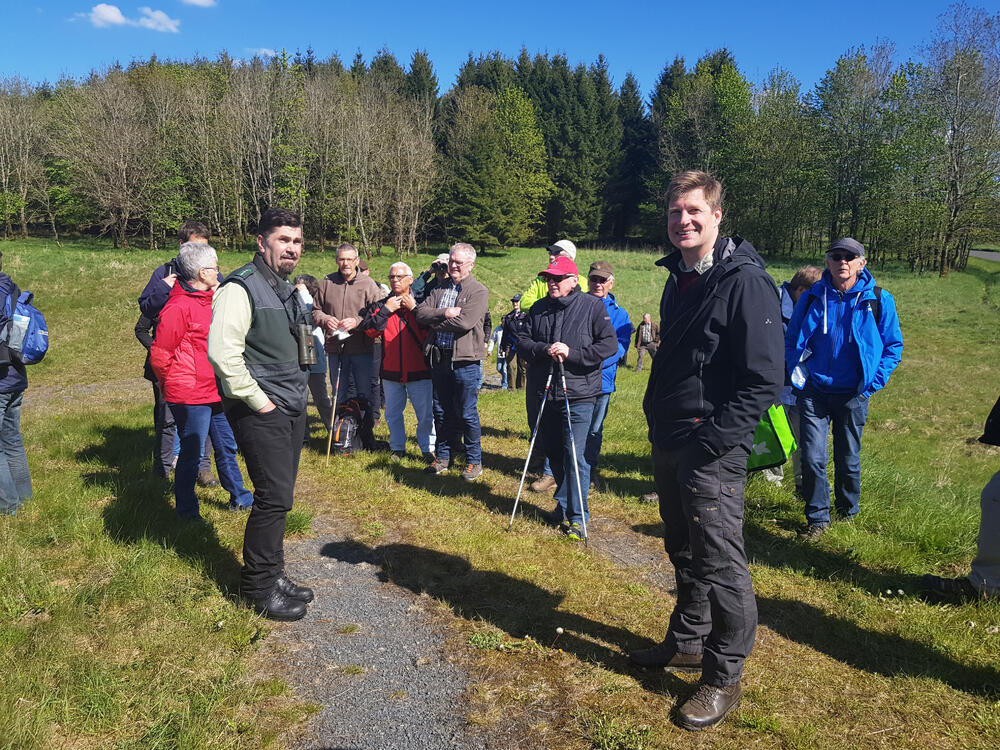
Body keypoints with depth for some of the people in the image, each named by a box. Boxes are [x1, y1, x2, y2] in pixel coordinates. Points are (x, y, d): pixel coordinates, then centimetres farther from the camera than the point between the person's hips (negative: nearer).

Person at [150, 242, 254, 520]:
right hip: (190, 396, -9)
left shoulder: (212, 300, 10)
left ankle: (239, 498, 34)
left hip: (216, 392, 9)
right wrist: (171, 385, 0)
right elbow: (159, 354, -14)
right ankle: (187, 512, 19)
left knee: (227, 447, 19)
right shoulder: (178, 307, -17)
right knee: (192, 454, 3)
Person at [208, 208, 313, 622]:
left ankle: (273, 576, 27)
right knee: (274, 498, -6)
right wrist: (259, 401, -19)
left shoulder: (288, 291, 16)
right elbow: (222, 353, -24)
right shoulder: (241, 288, -13)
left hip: (292, 409, 9)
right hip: (261, 413, -9)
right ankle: (259, 587, 10)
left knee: (279, 497, 14)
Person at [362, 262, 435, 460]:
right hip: (391, 370, 3)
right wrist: (386, 310, -11)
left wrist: (414, 308, -14)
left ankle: (428, 449, 14)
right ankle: (397, 448, 26)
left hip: (419, 370, -3)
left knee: (426, 414, 0)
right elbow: (369, 330, -5)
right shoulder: (381, 305, 9)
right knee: (392, 414, 12)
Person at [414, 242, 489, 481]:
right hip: (439, 358, 6)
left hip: (465, 360, -5)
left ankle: (474, 461, 16)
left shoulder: (479, 292, -5)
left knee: (467, 414, 1)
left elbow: (464, 322, -19)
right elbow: (420, 312, 2)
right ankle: (442, 456, 28)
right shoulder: (439, 289, 14)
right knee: (441, 411, 14)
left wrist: (435, 323, -6)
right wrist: (444, 313, -15)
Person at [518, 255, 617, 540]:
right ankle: (563, 506, 32)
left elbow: (609, 345, -9)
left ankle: (577, 516, 4)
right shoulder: (538, 308, 11)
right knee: (552, 452, 14)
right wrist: (544, 350, -12)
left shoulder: (593, 306, -2)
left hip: (578, 395, -5)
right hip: (543, 393, 5)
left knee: (575, 454, -8)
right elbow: (523, 342, 8)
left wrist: (571, 353, -17)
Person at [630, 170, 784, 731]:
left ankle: (724, 679, 18)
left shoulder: (745, 282, -15)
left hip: (713, 452, -8)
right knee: (684, 552, 20)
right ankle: (688, 643, 38)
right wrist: (657, 417, 13)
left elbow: (764, 380, -19)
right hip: (669, 443, 8)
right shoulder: (679, 279, 12)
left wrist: (711, 440, -21)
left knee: (721, 563, 2)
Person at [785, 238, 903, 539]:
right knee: (812, 458, -4)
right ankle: (817, 518, 12)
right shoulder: (811, 297, 1)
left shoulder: (879, 300, -2)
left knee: (848, 459, 12)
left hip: (853, 395, 0)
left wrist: (872, 384, -4)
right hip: (813, 392, 0)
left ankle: (848, 512, 36)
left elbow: (893, 346, 4)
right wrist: (799, 376, -1)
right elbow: (790, 340, 10)